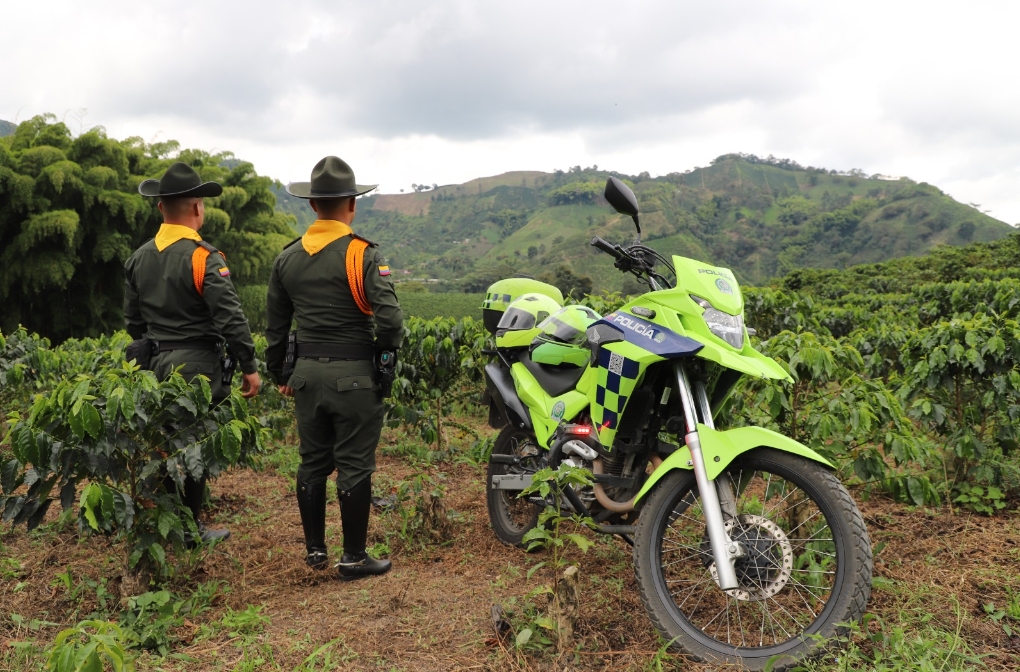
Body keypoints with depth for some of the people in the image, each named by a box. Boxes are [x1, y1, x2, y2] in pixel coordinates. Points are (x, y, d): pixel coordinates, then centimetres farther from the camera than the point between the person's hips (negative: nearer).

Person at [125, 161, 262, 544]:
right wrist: (249, 367, -11)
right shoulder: (202, 257, -14)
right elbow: (231, 319, -18)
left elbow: (133, 321, 14)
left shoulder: (139, 258, 8)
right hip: (197, 364, -7)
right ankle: (190, 529, 11)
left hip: (157, 364, 7)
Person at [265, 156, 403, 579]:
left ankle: (315, 550, 26)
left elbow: (275, 325, 12)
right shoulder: (362, 254, -12)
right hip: (354, 375, -5)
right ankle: (354, 558, 11)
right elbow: (391, 319, -20)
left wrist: (279, 374, 22)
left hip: (307, 372, 5)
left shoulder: (287, 258, 5)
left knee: (312, 463, 15)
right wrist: (386, 349, 0)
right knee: (354, 466, 3)